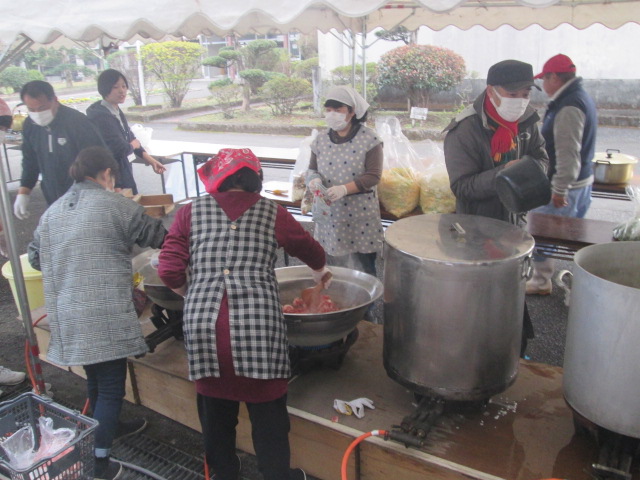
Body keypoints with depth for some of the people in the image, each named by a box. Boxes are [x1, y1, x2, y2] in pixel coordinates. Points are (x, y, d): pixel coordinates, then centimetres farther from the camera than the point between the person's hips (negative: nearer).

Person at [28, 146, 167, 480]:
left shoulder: (52, 211, 11)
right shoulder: (115, 205, -7)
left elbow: (35, 257, 21)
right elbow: (157, 236, -1)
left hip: (67, 317, 6)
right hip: (106, 317, -6)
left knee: (95, 381, 22)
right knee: (111, 388, 4)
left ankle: (108, 428, 38)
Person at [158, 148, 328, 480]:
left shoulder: (191, 212, 9)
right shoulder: (271, 213, 9)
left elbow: (169, 271, 3)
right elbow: (310, 250, 22)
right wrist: (319, 272, 43)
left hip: (202, 325, 2)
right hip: (258, 324, -1)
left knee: (215, 407, 19)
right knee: (267, 410, 13)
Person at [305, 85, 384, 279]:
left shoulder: (369, 139, -6)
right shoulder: (321, 140, 8)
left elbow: (373, 176, -11)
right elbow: (312, 169, 12)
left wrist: (344, 189, -24)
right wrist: (314, 180, -13)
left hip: (360, 213, -3)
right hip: (329, 214, 4)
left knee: (364, 270, 3)